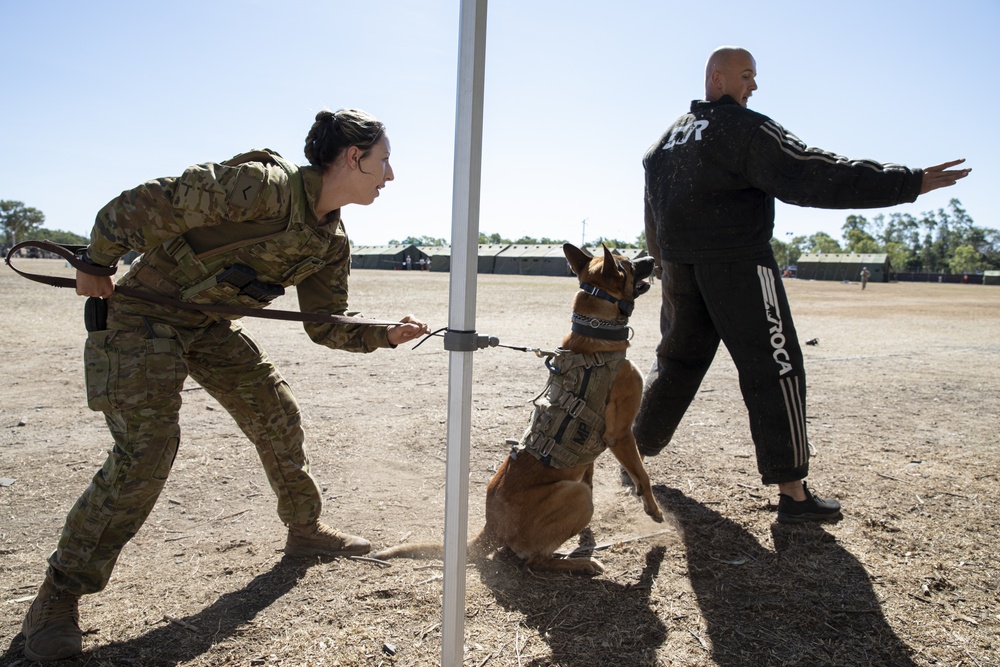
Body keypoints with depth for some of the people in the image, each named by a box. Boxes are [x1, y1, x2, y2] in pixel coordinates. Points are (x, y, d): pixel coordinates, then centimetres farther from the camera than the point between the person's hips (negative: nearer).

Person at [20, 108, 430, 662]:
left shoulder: (331, 242, 0)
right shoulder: (264, 185, -28)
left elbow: (326, 325, 5)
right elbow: (141, 206, -24)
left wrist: (386, 335, -10)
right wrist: (95, 269, -11)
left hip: (209, 326, 8)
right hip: (141, 315, -8)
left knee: (277, 416, 6)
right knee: (144, 453, -13)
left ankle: (305, 530, 27)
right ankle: (58, 596, 5)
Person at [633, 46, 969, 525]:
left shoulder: (664, 141, 16)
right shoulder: (745, 129, -9)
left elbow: (652, 222, 18)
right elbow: (813, 176, -19)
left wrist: (667, 265, 27)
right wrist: (909, 183, -19)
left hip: (680, 268, 8)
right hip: (738, 268, -7)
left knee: (675, 363, 19)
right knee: (775, 371, -2)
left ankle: (638, 453, 28)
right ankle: (792, 492, 1)